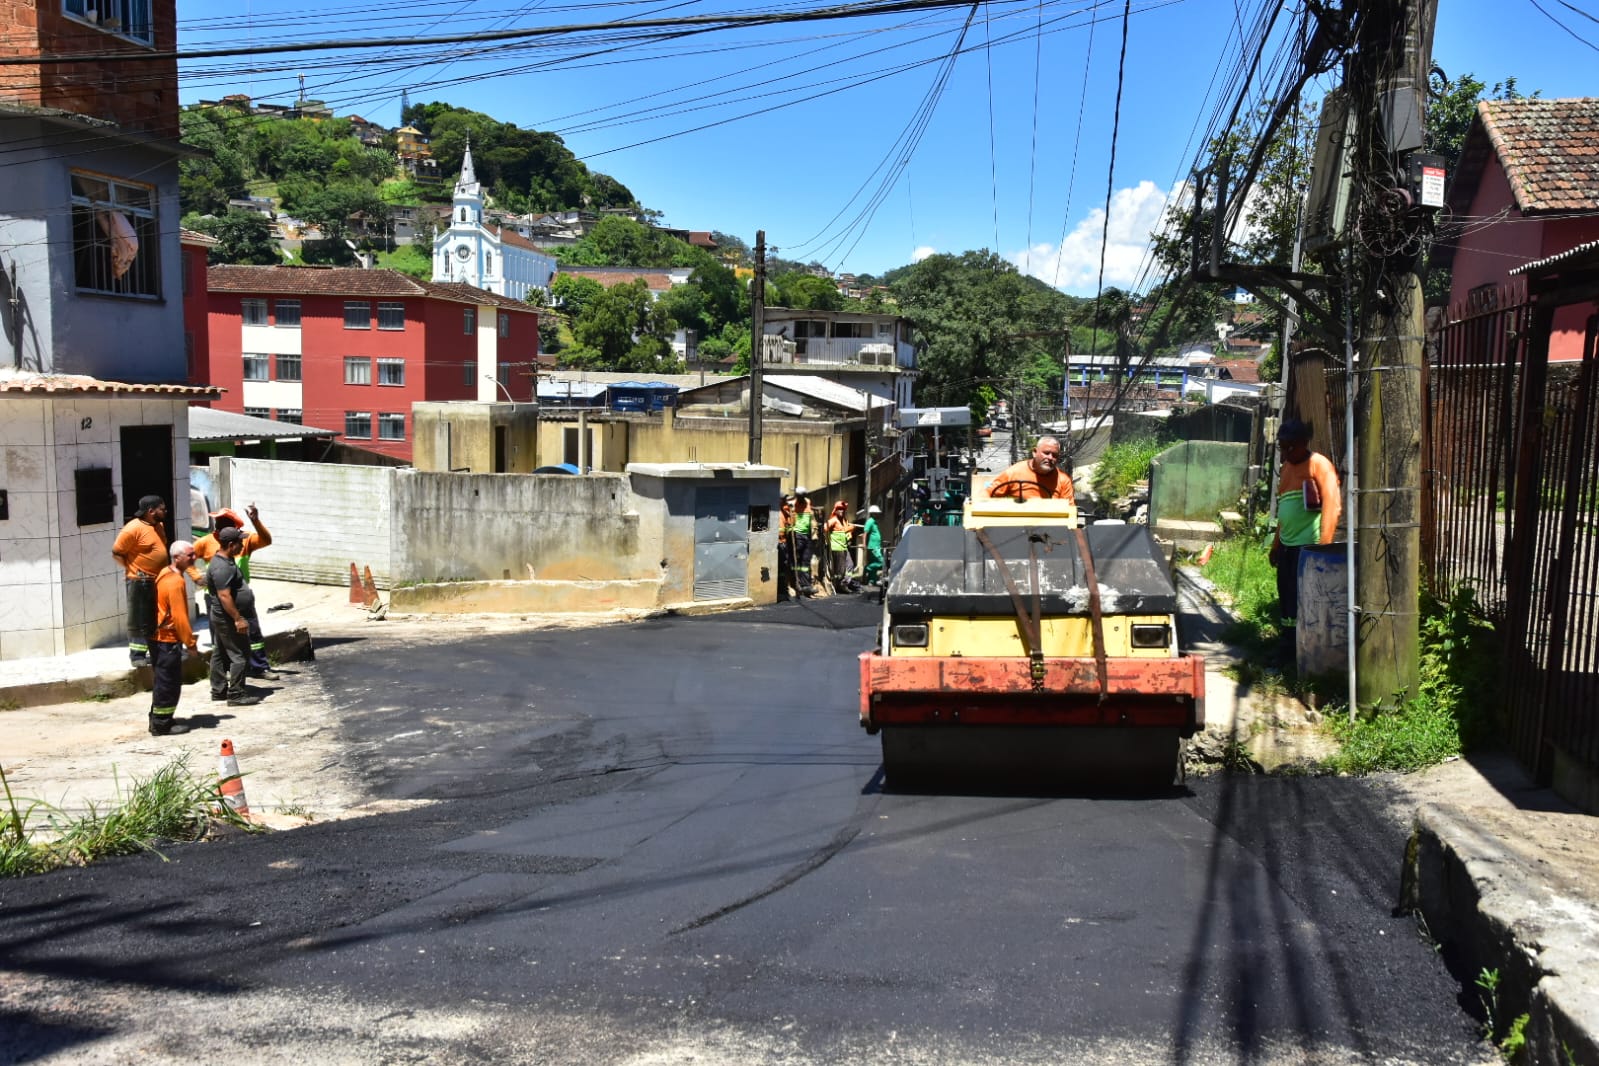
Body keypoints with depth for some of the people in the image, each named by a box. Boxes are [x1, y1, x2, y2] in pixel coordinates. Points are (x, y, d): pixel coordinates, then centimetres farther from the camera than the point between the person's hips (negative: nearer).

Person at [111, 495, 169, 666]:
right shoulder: (133, 528, -17)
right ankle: (137, 654, 6)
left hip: (159, 580, 8)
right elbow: (116, 553, -14)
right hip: (140, 582, -8)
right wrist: (132, 569, -13)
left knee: (157, 620, 16)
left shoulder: (159, 525, 8)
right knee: (139, 620, -1)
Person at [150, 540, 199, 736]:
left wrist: (188, 639, 21)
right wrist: (190, 643, -16)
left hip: (160, 637, 10)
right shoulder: (175, 582, -20)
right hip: (168, 639, -10)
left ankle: (158, 721, 24)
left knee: (163, 682, 17)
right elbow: (179, 616, -22)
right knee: (168, 683, -2)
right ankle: (162, 725, 5)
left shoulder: (166, 575, 11)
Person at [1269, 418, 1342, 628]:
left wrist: (1323, 547, -24)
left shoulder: (1318, 464, -8)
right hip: (1287, 545, 8)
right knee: (1285, 599, 11)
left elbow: (1332, 506, -17)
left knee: (1301, 602, -9)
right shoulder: (1287, 466, 17)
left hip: (1308, 546, -8)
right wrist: (1275, 545, 24)